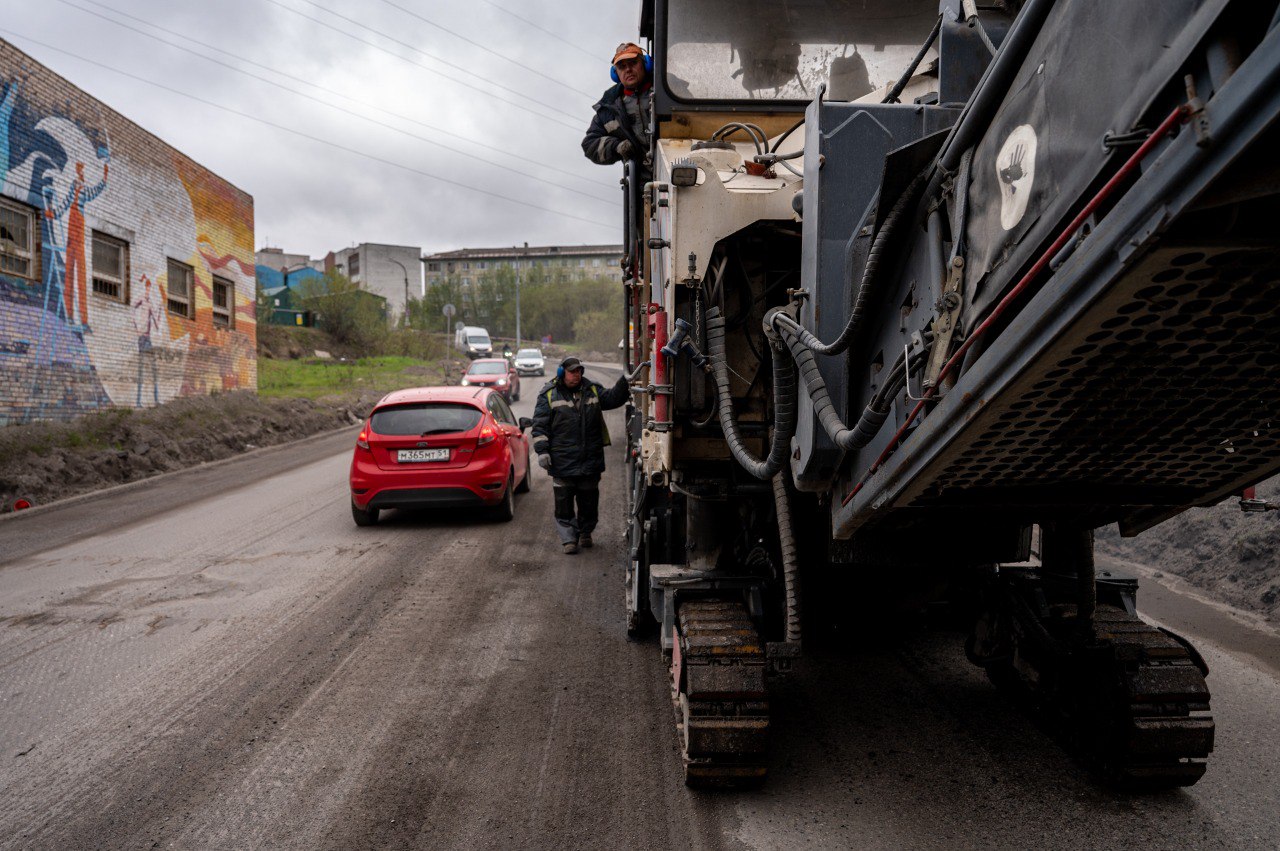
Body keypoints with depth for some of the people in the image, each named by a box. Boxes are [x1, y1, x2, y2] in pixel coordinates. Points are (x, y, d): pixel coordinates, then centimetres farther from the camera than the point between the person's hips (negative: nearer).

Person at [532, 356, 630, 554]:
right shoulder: (549, 394, -2)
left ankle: (585, 532, 29)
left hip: (590, 460, 3)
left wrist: (624, 382, -13)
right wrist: (542, 450, -10)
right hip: (562, 461, -3)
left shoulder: (592, 390, 9)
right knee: (564, 501, 0)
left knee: (589, 499, 12)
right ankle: (569, 539, 7)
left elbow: (612, 398, 3)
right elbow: (540, 425, -3)